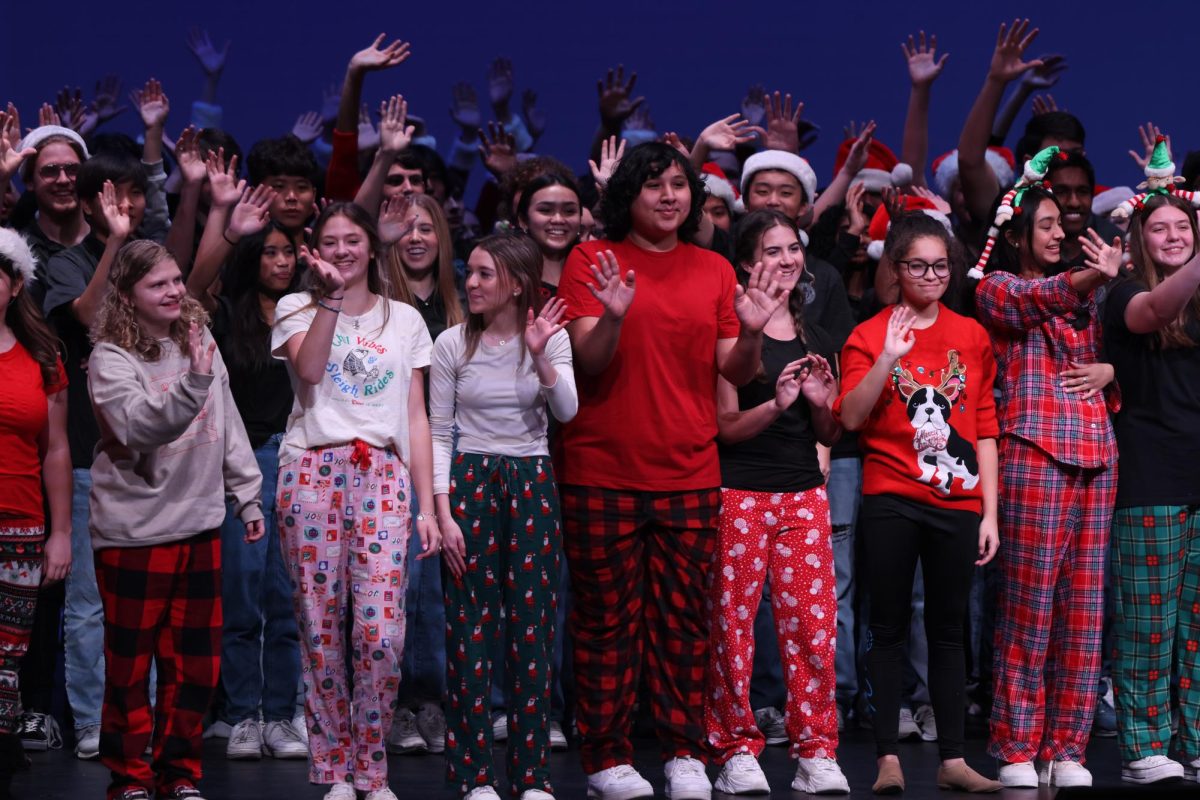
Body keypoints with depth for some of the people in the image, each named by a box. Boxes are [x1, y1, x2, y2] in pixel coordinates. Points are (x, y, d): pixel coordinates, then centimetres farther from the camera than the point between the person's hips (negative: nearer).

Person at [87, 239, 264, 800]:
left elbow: (228, 427, 15)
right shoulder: (111, 358, -10)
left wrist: (247, 496, 16)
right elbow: (138, 426, -26)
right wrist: (193, 382, -37)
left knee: (195, 663, 9)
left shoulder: (199, 341, 8)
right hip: (133, 530, -5)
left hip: (200, 524, 5)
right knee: (130, 663, 2)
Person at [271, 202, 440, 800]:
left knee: (381, 633, -9)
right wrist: (331, 294, -14)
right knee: (320, 630, 0)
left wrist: (427, 505, 6)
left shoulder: (404, 319, 16)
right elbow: (309, 368, -11)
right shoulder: (297, 308, 11)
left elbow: (416, 417, 12)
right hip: (313, 472, -1)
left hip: (382, 476, 1)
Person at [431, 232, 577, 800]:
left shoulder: (552, 339, 2)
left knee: (533, 629, 1)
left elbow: (567, 412, -11)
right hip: (469, 482, -1)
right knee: (470, 629, -3)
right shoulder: (453, 344, 0)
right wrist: (443, 513, -6)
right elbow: (439, 433, 2)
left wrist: (540, 357, -25)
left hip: (531, 484, 1)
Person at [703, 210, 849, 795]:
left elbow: (830, 436, 17)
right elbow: (726, 426, -6)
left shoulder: (816, 340, 15)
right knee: (732, 622, -4)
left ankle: (816, 752, 6)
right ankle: (736, 750, 4)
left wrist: (821, 401, -4)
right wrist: (777, 402, -22)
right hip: (739, 493, -5)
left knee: (811, 621, 0)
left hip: (804, 493, 5)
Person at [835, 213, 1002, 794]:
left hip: (957, 504, 2)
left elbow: (984, 430, 8)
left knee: (948, 630, 6)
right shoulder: (870, 336, 1)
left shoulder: (971, 336, 8)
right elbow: (850, 417, -11)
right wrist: (888, 359, -21)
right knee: (889, 628, 2)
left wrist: (989, 511, 4)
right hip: (891, 504, -2)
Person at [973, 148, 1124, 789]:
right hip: (1033, 453, -6)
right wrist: (1095, 277, -34)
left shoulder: (1080, 295, 23)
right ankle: (1018, 753, -3)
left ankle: (1066, 749, 7)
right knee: (1028, 609, -7)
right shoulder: (997, 288, 4)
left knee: (1083, 611, 3)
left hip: (1094, 456, 6)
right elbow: (1038, 298, -17)